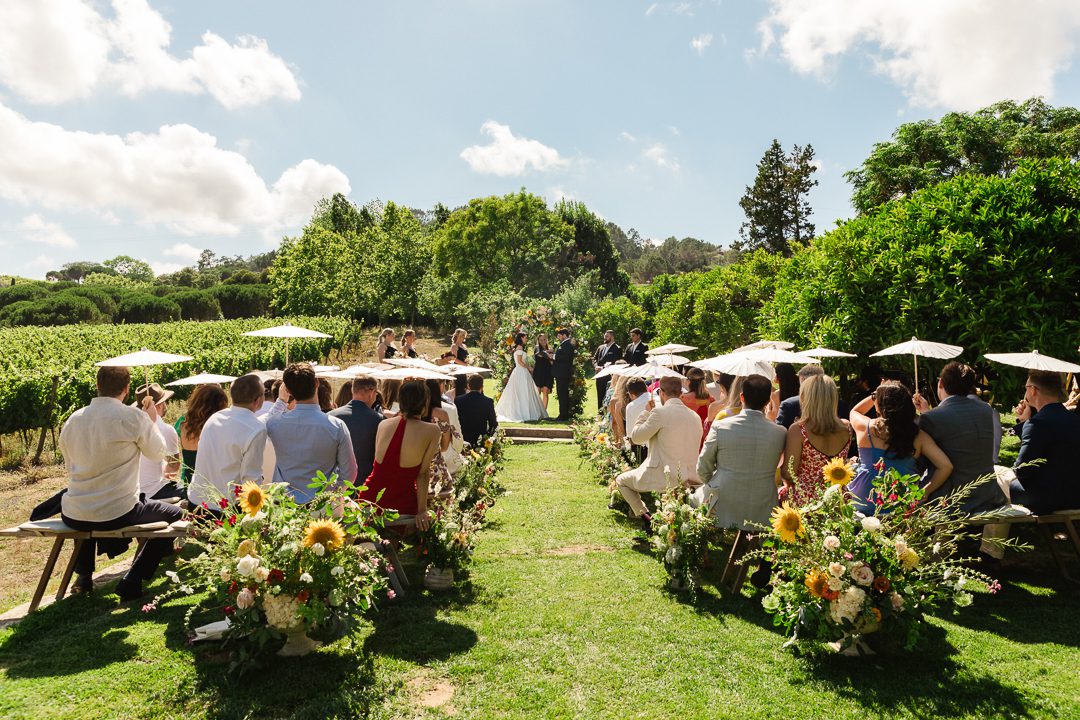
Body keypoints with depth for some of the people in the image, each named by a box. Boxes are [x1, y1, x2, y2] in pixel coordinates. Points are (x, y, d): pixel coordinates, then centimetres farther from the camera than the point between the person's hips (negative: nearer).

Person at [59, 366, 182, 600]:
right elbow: (158, 453, 1)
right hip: (117, 514, -6)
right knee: (174, 514, 18)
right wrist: (152, 421, 15)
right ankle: (132, 581, 9)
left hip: (73, 517, 6)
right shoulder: (134, 417, -14)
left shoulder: (72, 420, 2)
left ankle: (83, 575, 36)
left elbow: (70, 465, 16)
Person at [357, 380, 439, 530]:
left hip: (370, 497, 4)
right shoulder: (431, 431, -10)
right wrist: (422, 510, -3)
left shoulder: (383, 424, 1)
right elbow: (422, 474, -9)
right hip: (401, 505, -4)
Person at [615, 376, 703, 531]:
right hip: (690, 478, 7)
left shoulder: (660, 412, -14)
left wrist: (646, 412, 4)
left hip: (665, 478, -7)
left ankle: (646, 518, 4)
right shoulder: (695, 416, 7)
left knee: (621, 480, 16)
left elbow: (636, 437, -6)